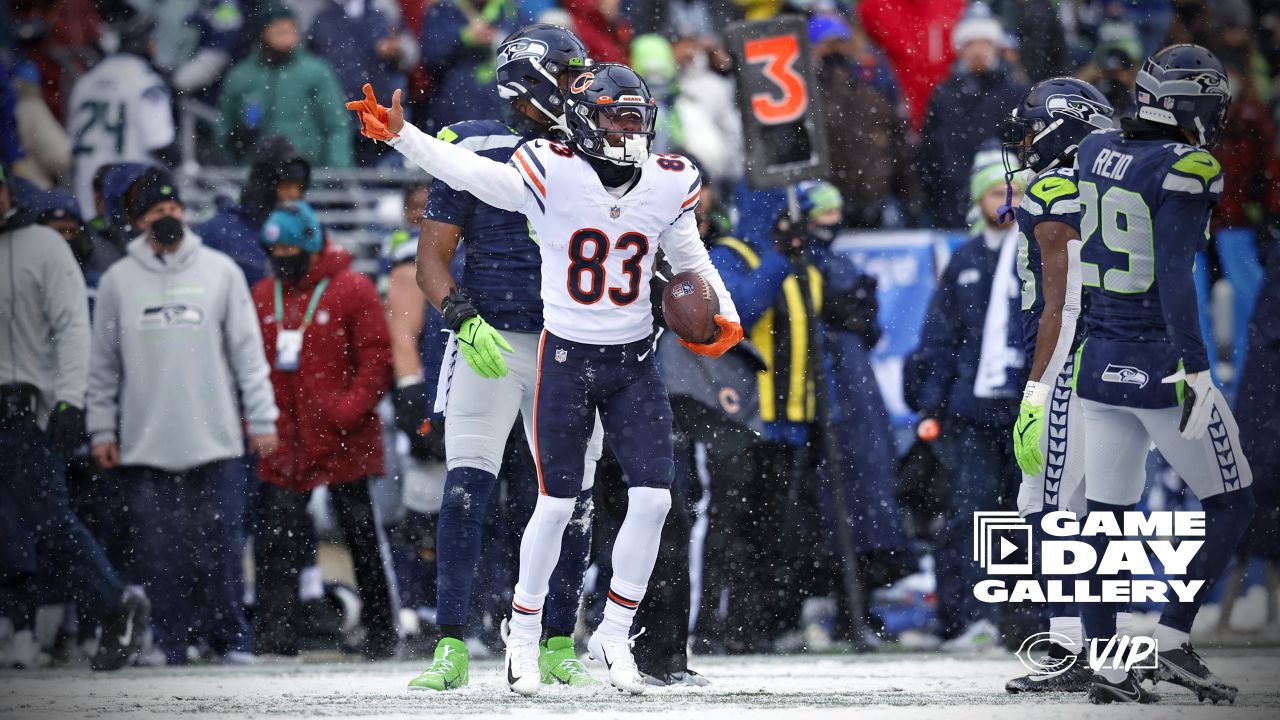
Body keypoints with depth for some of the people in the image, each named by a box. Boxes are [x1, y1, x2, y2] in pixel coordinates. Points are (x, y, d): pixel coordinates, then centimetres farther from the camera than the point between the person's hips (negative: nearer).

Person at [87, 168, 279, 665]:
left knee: (220, 546, -1)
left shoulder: (219, 271, 6)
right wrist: (101, 429, 2)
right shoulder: (118, 280, 7)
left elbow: (248, 351, 7)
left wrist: (261, 419, 2)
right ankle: (171, 642, 6)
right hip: (144, 446, 1)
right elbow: (103, 363, 9)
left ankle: (230, 637, 9)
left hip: (215, 440, -1)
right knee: (159, 551, -1)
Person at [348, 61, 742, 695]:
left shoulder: (666, 186, -1)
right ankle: (523, 636, 17)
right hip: (566, 357, -3)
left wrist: (724, 314, 0)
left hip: (635, 362, 3)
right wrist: (399, 135, -28)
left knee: (653, 499, -5)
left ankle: (614, 635, 11)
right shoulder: (553, 176, -12)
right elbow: (464, 170, -15)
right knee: (557, 504, -2)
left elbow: (691, 260, 15)